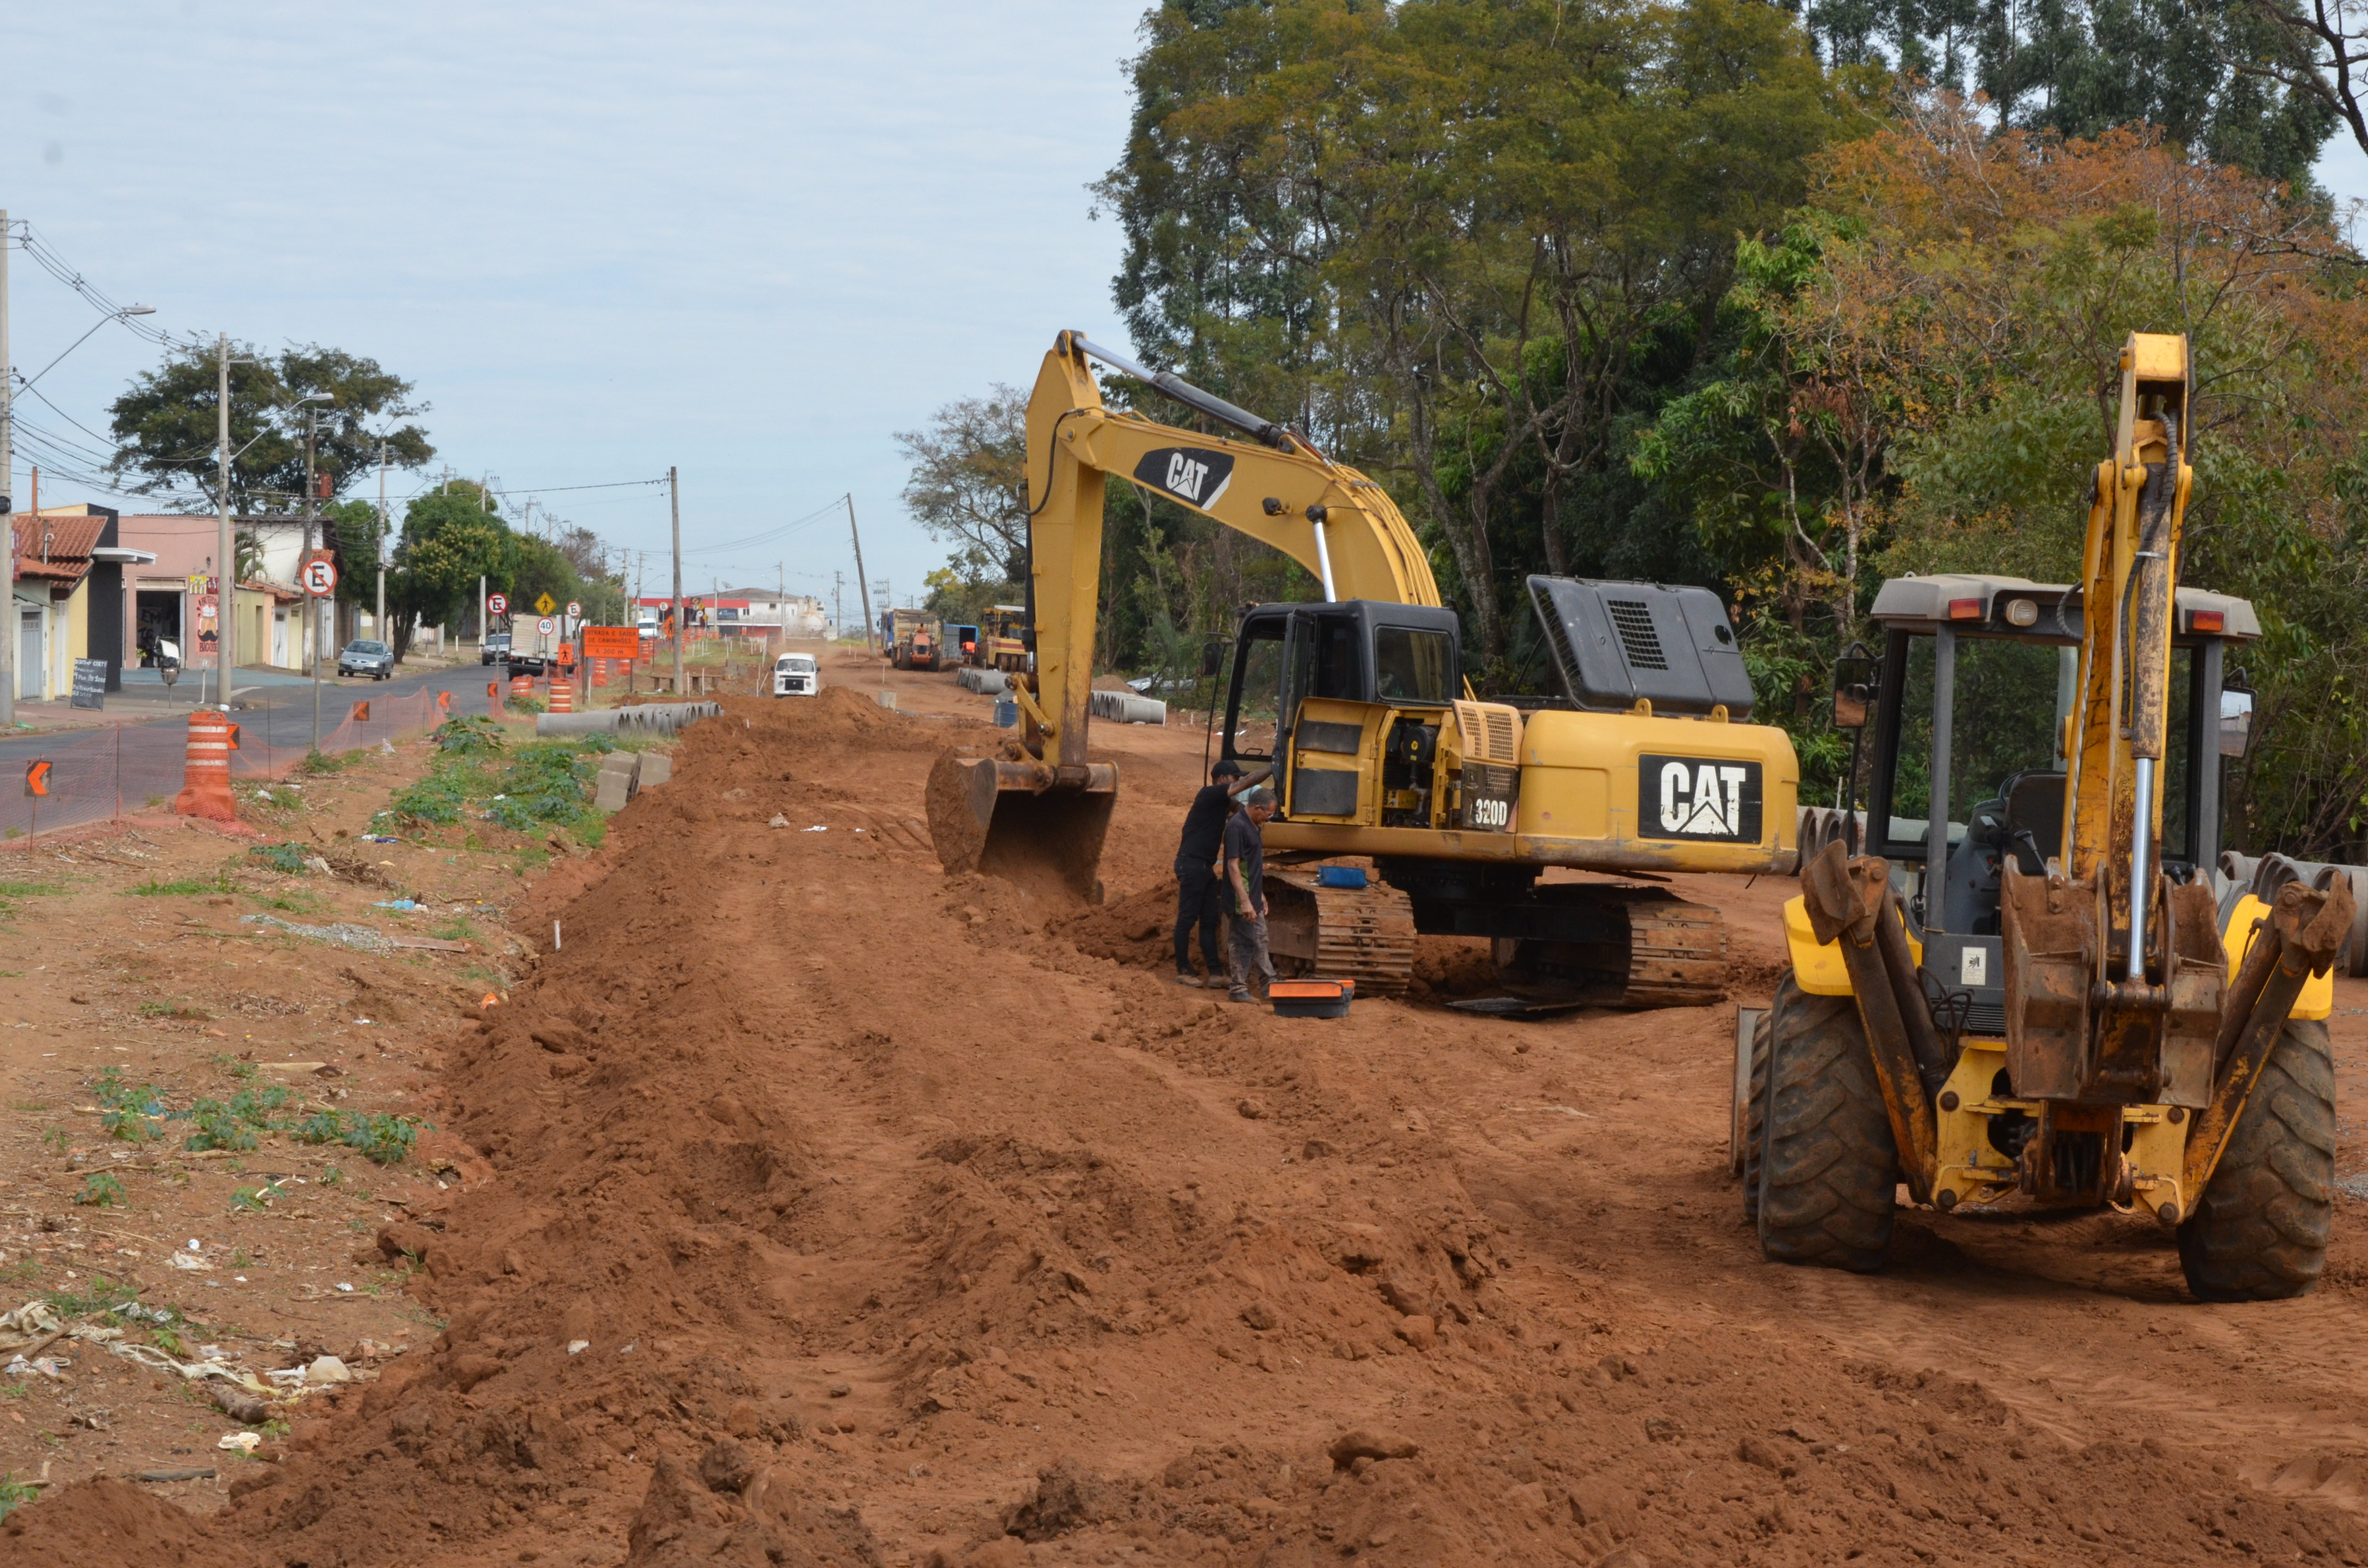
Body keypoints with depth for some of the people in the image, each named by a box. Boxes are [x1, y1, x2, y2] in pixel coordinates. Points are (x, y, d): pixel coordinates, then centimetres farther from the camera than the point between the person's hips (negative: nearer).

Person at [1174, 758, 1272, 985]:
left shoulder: (1221, 801, 18)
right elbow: (1246, 783, -15)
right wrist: (1273, 769, -9)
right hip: (1191, 863, -10)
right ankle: (1183, 971, -1)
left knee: (1210, 920, 7)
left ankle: (1216, 971, 6)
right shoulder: (1209, 795, -10)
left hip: (1205, 866, 10)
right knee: (1187, 919, -4)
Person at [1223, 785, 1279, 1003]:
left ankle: (1269, 984, 24)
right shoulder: (1237, 827, -19)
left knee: (1260, 941, 16)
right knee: (1243, 942, -4)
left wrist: (1260, 895, 23)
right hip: (1241, 898, -10)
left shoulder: (1253, 826, 12)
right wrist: (1244, 901, -26)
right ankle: (1237, 989, 3)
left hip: (1253, 897, 10)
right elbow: (1233, 866, -23)